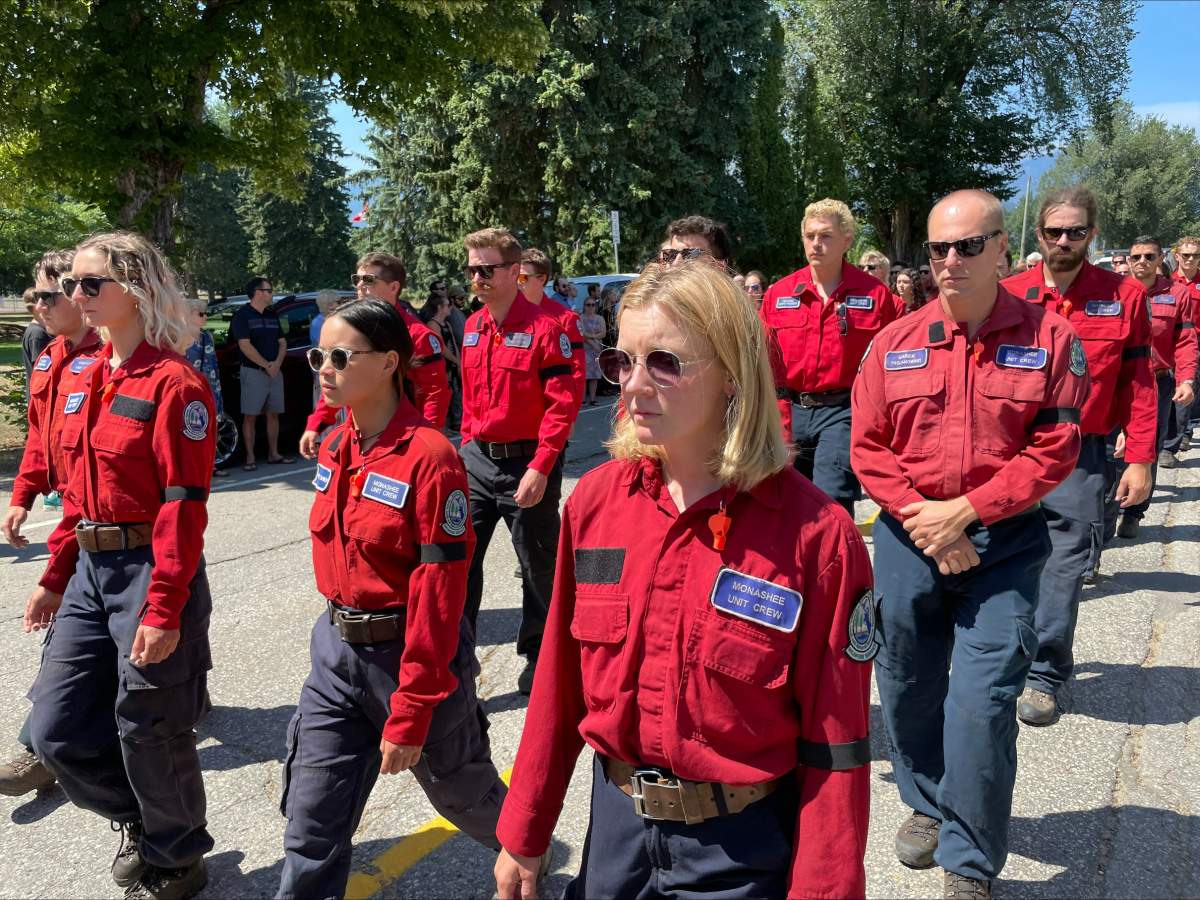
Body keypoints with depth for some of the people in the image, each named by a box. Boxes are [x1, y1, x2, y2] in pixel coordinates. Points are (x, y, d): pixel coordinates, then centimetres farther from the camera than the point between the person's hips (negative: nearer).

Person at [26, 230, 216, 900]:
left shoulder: (173, 382, -14)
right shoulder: (85, 380, 11)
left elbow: (183, 503, -19)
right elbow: (78, 489, 17)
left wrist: (163, 609, -21)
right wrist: (55, 577, 16)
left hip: (152, 569, -8)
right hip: (90, 570, 8)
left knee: (148, 731, 6)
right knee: (56, 728, 11)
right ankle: (140, 818, 38)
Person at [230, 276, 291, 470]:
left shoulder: (273, 315, 15)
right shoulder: (242, 315, -6)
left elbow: (282, 342, 13)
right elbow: (245, 345, -14)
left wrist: (277, 363, -5)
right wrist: (266, 365, -15)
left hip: (275, 371, 6)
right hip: (253, 372, -6)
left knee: (273, 414, 9)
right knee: (250, 416, -3)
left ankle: (274, 454, 16)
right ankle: (250, 457, 0)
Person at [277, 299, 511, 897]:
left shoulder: (430, 456, -21)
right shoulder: (334, 448, 3)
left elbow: (440, 590, -21)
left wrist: (409, 713, -19)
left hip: (414, 653, -5)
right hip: (337, 652, 6)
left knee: (460, 791, 19)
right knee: (312, 827, 7)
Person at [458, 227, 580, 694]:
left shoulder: (546, 327, -13)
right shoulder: (473, 327, 8)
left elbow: (564, 402, -16)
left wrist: (540, 468, -20)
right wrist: (469, 446, 13)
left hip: (527, 466, -6)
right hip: (478, 459, 6)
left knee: (539, 566, 9)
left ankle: (539, 656, 28)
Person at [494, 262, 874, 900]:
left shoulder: (815, 534, -19)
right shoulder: (595, 501, -7)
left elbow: (834, 746, -13)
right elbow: (561, 680, 1)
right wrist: (522, 835, 6)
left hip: (744, 848, -3)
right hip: (614, 823, 4)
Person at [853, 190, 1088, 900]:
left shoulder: (1050, 337, -3)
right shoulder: (894, 343, 3)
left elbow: (1055, 449, -8)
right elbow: (869, 446, 2)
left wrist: (964, 510, -15)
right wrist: (921, 519, -11)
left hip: (1004, 544, -2)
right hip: (909, 540, 3)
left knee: (983, 704, -6)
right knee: (908, 687, 15)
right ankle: (927, 803, 42)